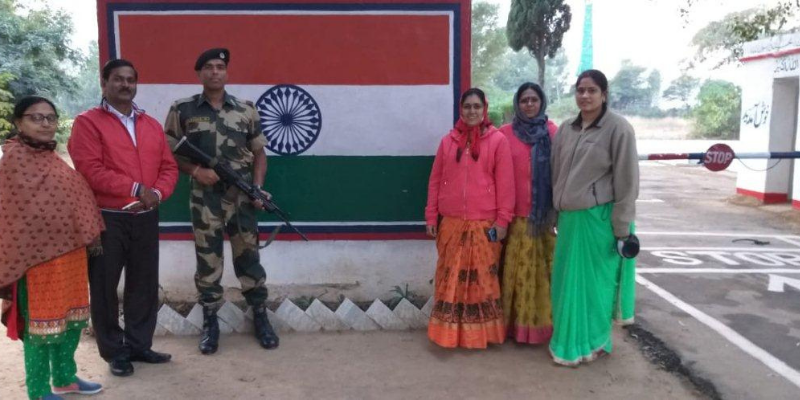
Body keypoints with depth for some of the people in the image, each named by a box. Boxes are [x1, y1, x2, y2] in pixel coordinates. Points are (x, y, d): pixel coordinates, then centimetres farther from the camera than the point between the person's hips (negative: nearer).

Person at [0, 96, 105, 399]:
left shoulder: (51, 156, 12)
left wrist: (88, 237, 14)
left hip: (68, 251, 9)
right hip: (39, 255, -8)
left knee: (73, 316, 16)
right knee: (42, 322, 2)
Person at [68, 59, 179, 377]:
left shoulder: (152, 125, 13)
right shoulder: (87, 122, -4)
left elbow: (169, 166, 9)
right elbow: (90, 170, -15)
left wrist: (158, 192, -11)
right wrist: (135, 189, -18)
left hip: (146, 218, 5)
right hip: (106, 218, -5)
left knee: (145, 284, 11)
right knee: (105, 287, 4)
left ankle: (139, 345, 25)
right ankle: (114, 352, 18)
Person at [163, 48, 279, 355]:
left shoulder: (246, 110, 4)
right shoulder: (182, 110, 1)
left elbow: (259, 153, 8)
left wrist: (258, 186, -5)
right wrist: (196, 171, -13)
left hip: (242, 196, 1)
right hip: (204, 197, 0)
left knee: (248, 257, 8)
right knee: (207, 261, 7)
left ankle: (261, 317, 22)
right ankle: (210, 323, 21)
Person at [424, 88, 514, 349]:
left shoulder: (498, 140, 0)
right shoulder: (448, 141, 9)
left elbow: (505, 183, -2)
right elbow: (435, 180, 10)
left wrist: (503, 219, -6)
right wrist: (431, 216, 6)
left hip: (484, 223, -2)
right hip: (451, 222, 3)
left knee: (482, 277, 5)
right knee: (451, 277, 8)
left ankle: (480, 333, 18)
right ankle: (450, 333, 19)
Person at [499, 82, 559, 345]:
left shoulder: (554, 133, 5)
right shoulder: (504, 134, 4)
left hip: (545, 214, 0)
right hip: (515, 215, 0)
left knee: (544, 269, 4)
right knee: (516, 271, 3)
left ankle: (543, 323, 16)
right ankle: (517, 323, 13)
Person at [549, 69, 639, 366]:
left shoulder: (618, 128, -8)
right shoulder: (566, 129, 8)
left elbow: (627, 181, -10)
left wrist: (622, 228, -11)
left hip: (598, 218, -5)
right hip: (569, 218, 5)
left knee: (594, 281, 5)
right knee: (568, 281, 11)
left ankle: (592, 342, 23)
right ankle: (570, 341, 27)